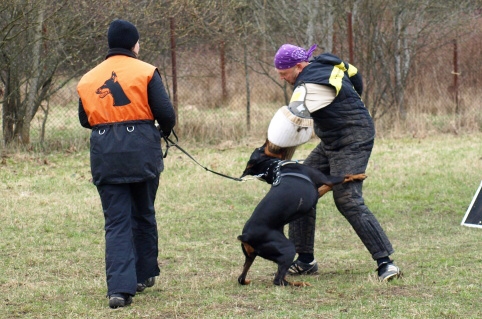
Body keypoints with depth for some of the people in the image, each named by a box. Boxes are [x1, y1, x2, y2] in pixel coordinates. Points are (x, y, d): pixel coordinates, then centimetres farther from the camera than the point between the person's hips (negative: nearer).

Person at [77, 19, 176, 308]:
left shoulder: (89, 79, 7)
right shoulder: (146, 72, -3)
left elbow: (85, 120, 15)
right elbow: (166, 113, -6)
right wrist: (165, 131, 15)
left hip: (105, 154, 2)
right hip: (141, 151, -1)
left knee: (116, 221, 1)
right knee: (143, 214, 19)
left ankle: (120, 288, -12)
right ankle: (145, 275, 30)